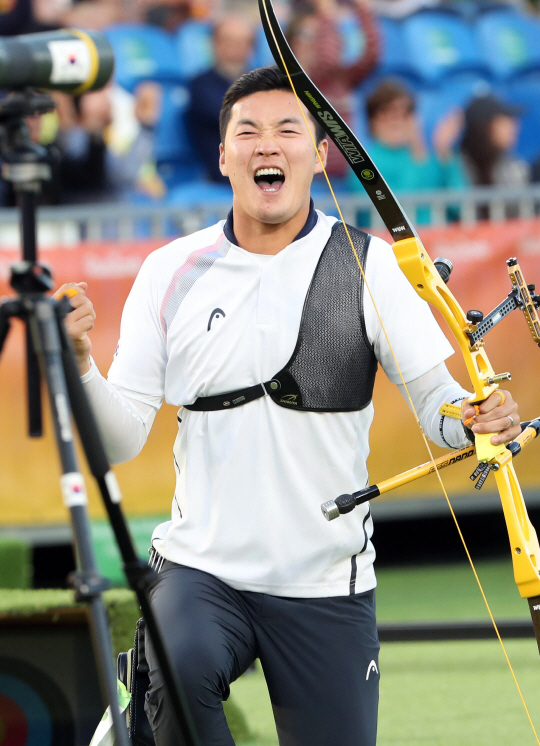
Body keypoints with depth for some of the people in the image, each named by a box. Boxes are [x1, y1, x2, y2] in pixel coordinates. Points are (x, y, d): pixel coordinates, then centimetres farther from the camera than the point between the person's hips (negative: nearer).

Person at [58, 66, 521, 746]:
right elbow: (121, 439, 1)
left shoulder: (369, 267, -2)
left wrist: (482, 419, -27)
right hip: (202, 570, -1)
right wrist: (79, 368, -18)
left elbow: (437, 399, -5)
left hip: (327, 588, 1)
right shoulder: (172, 273, 2)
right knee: (182, 667, -31)